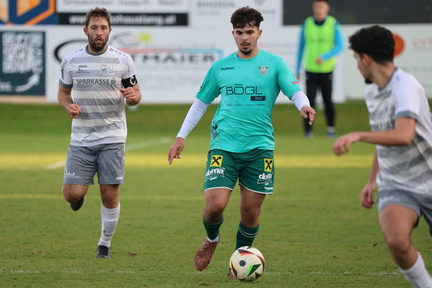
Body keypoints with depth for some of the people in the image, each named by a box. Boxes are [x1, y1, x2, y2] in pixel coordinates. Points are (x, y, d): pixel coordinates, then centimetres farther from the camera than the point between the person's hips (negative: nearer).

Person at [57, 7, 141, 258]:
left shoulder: (122, 60, -1)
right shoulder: (71, 61, 2)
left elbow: (135, 94, 7)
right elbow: (63, 92, 15)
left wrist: (133, 95, -17)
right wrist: (68, 106, -7)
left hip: (112, 138, -1)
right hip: (81, 138, 1)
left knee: (110, 195, -1)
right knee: (72, 194, -9)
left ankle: (105, 243, 19)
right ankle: (80, 195, 29)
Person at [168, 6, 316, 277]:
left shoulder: (274, 63, 4)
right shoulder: (220, 67, 10)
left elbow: (295, 90, -8)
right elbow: (201, 102, 20)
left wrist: (304, 106, -31)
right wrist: (181, 137, 17)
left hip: (260, 147, 0)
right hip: (224, 145, 0)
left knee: (251, 210, 2)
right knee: (215, 204, -12)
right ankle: (212, 239, 21)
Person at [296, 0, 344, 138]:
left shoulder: (334, 25, -4)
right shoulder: (306, 24, 0)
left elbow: (340, 47, -8)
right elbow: (301, 48, 9)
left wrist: (324, 57, -24)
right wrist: (297, 69, 9)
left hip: (327, 69, 0)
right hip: (311, 70, 0)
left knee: (328, 100, 6)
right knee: (310, 100, -9)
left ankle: (331, 128, 22)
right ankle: (308, 130, -2)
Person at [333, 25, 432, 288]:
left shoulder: (405, 86, -18)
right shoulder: (373, 91, 8)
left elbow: (403, 136, -34)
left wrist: (358, 136, -40)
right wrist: (372, 181, 23)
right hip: (395, 185, 5)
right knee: (396, 240, -25)